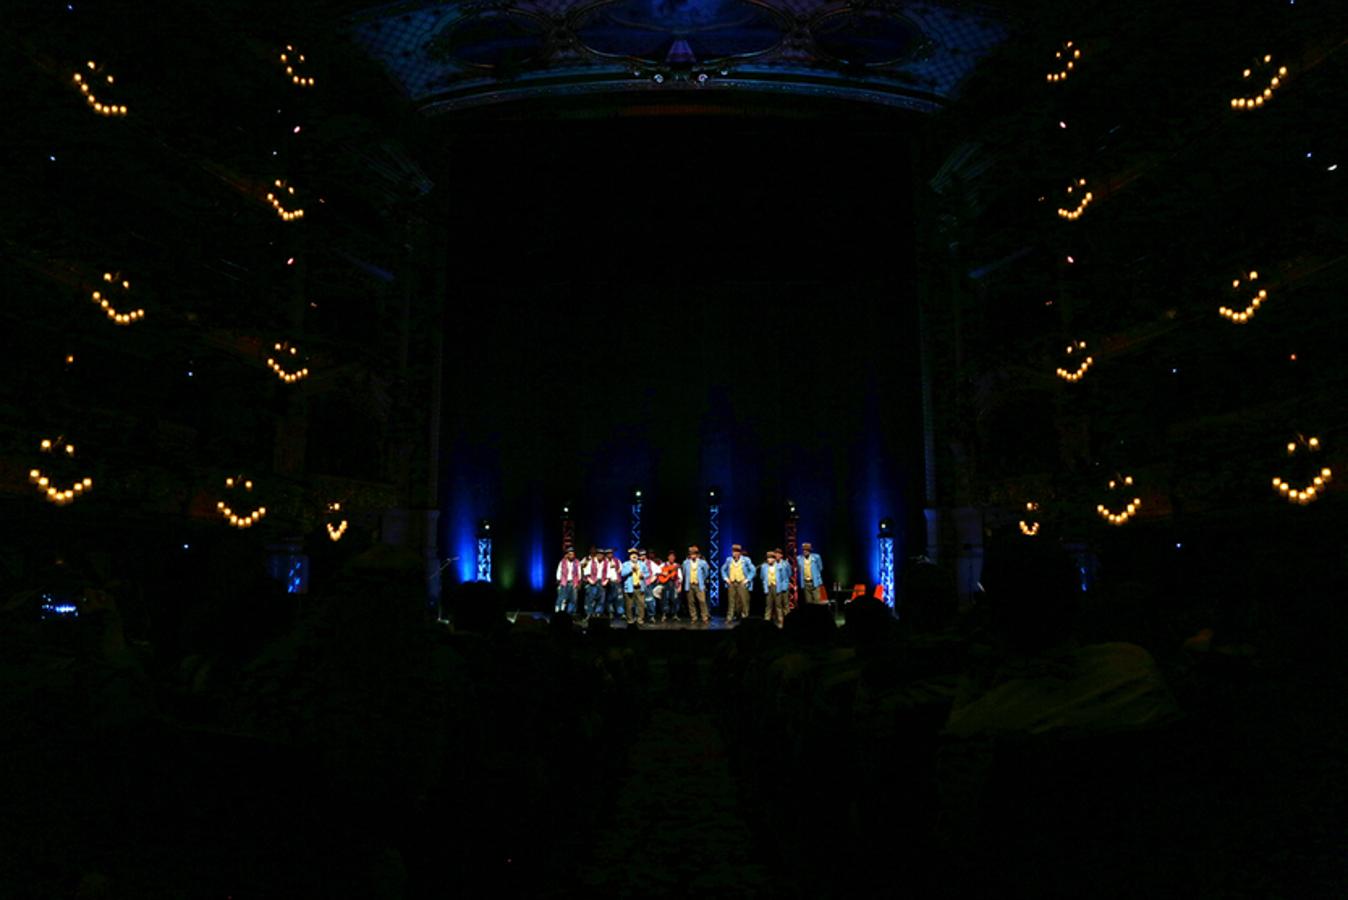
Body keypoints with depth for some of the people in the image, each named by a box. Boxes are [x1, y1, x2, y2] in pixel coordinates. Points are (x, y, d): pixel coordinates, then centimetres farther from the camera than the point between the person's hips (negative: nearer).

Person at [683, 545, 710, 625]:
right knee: (691, 602, 4)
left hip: (699, 585, -2)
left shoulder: (702, 563, -3)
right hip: (689, 585, 2)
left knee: (702, 601, -9)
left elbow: (706, 572, 12)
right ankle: (694, 618, 13)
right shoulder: (686, 563, 1)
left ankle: (705, 618, -2)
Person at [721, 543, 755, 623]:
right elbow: (723, 569, 18)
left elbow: (752, 570, 0)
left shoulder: (746, 560, -3)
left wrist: (747, 580, -6)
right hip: (731, 583, 2)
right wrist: (726, 578, 6)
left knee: (744, 601, -4)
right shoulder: (729, 560, 6)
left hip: (741, 583, -2)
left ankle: (745, 616, 5)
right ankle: (729, 618, 7)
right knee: (731, 601, 3)